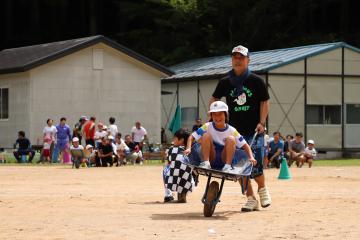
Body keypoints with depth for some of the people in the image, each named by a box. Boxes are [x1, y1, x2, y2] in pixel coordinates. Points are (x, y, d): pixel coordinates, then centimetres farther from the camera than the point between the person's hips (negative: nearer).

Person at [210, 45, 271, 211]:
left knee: (255, 164, -11)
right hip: (234, 131, 3)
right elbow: (214, 99, 19)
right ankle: (251, 199, 11)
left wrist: (262, 122, -7)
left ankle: (262, 189, 17)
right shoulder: (225, 82, 6)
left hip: (254, 130, -3)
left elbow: (265, 102, 3)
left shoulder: (257, 81, -1)